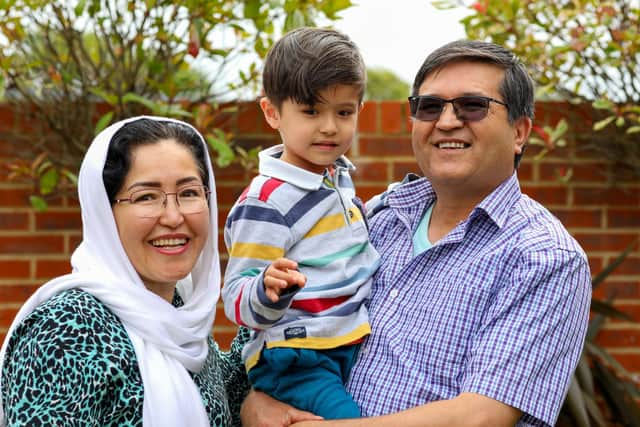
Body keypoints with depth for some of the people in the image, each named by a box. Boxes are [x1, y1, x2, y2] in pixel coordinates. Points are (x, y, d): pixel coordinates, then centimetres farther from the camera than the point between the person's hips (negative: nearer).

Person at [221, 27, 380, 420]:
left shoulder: (339, 175, 10)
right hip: (297, 363, -8)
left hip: (354, 350, 9)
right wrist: (269, 289, -35)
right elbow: (239, 301, -14)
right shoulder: (267, 201, -16)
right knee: (347, 416, -26)